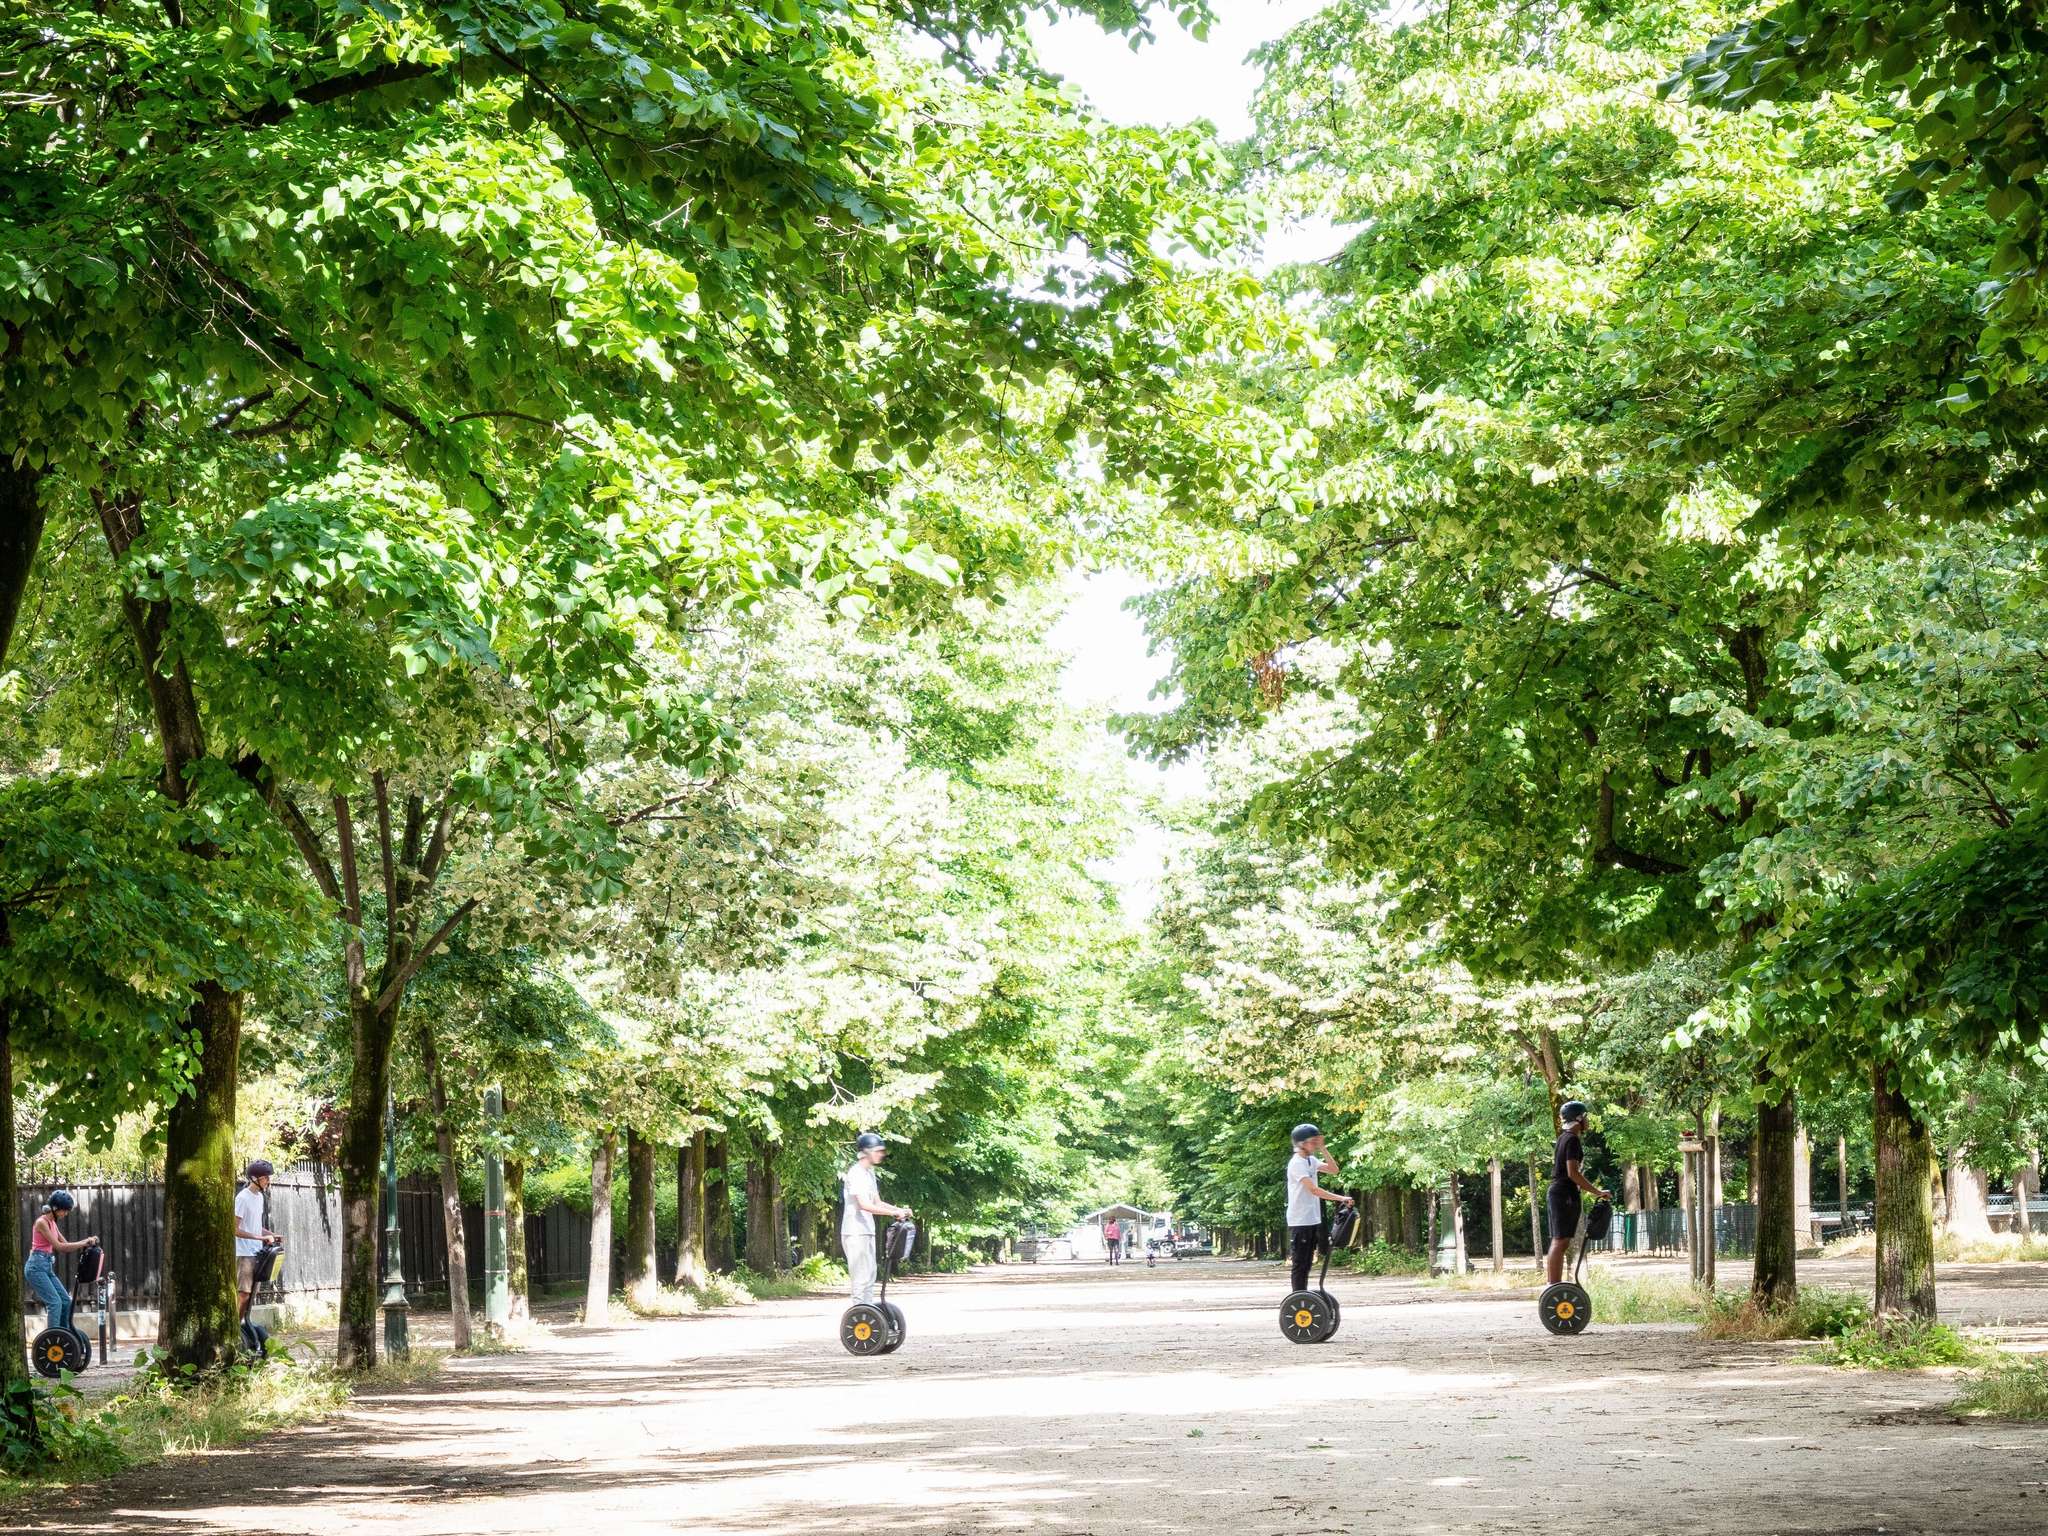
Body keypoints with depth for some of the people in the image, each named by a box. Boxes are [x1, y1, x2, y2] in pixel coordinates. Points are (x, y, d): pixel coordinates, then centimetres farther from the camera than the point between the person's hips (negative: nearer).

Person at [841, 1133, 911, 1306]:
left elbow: (877, 1202, 19)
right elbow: (863, 1204, -25)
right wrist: (893, 1212, -26)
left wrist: (899, 1210, 3)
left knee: (870, 1277, 11)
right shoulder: (856, 1173, -15)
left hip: (867, 1232, 10)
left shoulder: (869, 1173, 15)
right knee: (861, 1277, -10)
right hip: (855, 1233, -10)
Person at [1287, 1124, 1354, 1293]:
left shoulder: (1311, 1160, 12)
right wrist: (1340, 1198, -28)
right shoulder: (1296, 1163, -16)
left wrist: (1322, 1149, 3)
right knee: (1299, 1264, -5)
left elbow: (1334, 1170, 12)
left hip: (1313, 1220, 9)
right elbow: (1313, 1189, -25)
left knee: (1307, 1264, 12)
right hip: (1300, 1222, -9)